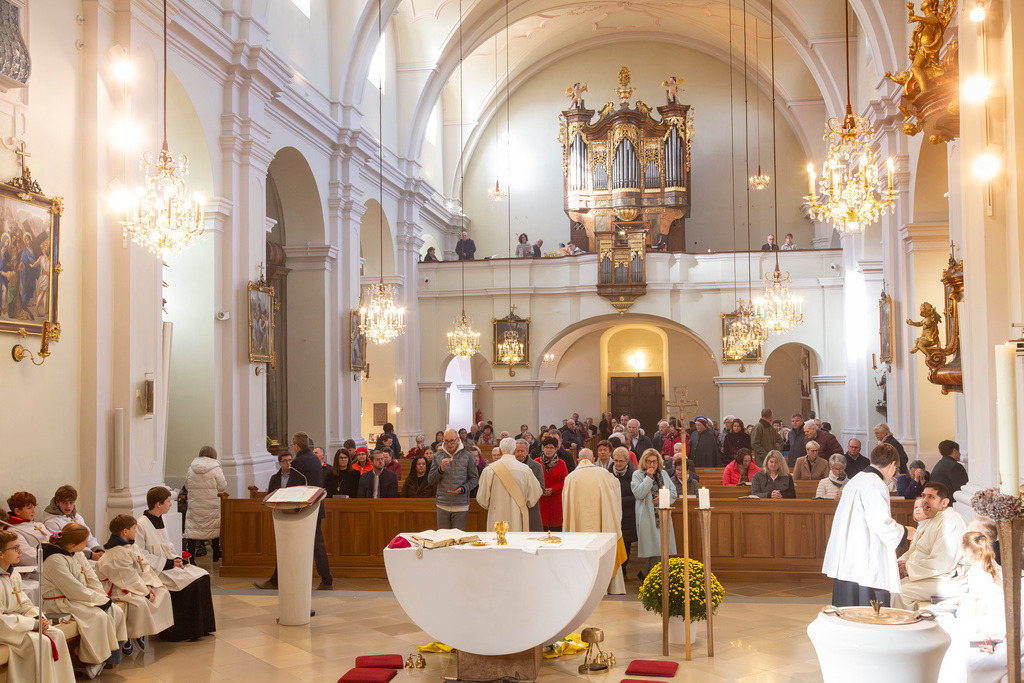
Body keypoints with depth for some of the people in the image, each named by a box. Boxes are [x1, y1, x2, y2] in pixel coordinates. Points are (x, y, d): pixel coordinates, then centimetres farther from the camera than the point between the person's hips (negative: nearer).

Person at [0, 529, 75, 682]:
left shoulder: (14, 576, 9)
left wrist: (38, 617, -7)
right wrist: (34, 623, -19)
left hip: (16, 621, 9)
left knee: (57, 634, -6)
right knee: (41, 642, -26)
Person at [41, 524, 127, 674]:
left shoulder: (78, 554, 9)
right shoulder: (55, 560, -22)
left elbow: (92, 580, 11)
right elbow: (74, 591, -23)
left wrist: (103, 596, -5)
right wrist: (99, 599, -17)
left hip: (83, 596, 10)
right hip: (61, 602, -10)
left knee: (117, 611, -8)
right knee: (99, 616, -28)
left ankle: (110, 657, -5)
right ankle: (93, 660, -13)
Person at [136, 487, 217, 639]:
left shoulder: (161, 520, 12)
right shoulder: (141, 524, -15)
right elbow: (139, 554, -19)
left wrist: (176, 558, 0)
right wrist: (167, 563, -18)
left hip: (169, 565, 9)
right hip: (156, 570, -9)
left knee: (203, 576, -7)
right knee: (190, 582, -24)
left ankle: (202, 626, 0)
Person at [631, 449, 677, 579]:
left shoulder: (663, 474, 15)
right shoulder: (638, 475, 2)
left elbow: (673, 493, 13)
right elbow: (638, 493, -12)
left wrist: (663, 497, -6)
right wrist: (649, 477, -12)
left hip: (663, 517, 5)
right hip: (648, 518, -5)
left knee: (663, 548, 2)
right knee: (654, 551, -9)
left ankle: (644, 574, 17)